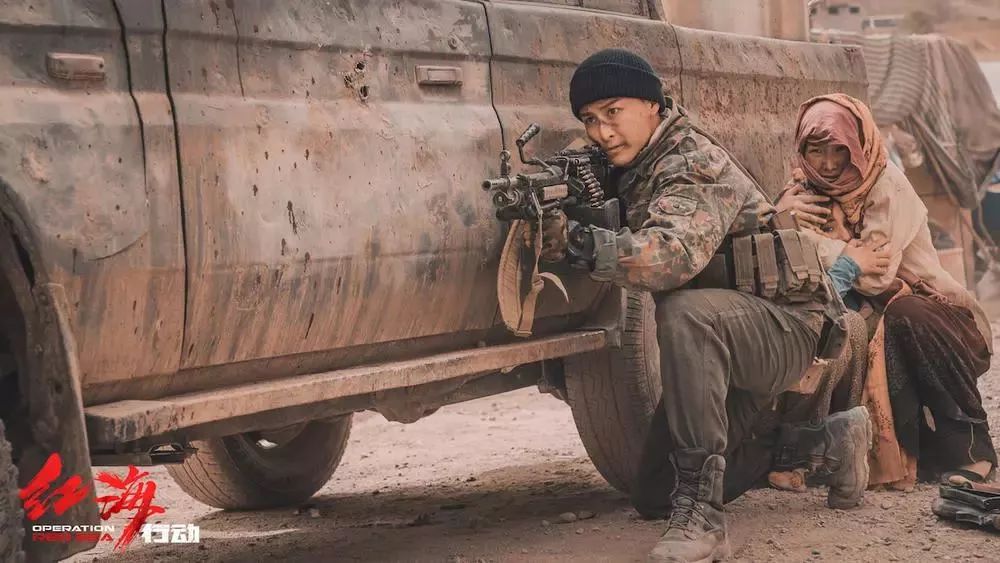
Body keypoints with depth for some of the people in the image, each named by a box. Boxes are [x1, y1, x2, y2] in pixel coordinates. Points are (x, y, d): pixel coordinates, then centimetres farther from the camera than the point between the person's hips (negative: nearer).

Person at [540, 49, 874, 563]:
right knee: (657, 480, 10)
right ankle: (828, 444, 27)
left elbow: (674, 254, -40)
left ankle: (701, 518, -36)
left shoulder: (695, 165, -22)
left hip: (786, 327, -10)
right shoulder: (636, 168, 8)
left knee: (686, 313, -39)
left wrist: (578, 243, -52)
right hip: (726, 346, 10)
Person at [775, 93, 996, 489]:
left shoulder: (888, 185, -15)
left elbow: (876, 274, -27)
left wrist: (811, 233, -21)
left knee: (902, 316, -34)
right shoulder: (808, 193, 2)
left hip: (933, 314, -5)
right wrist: (780, 217, -20)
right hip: (871, 315, 5)